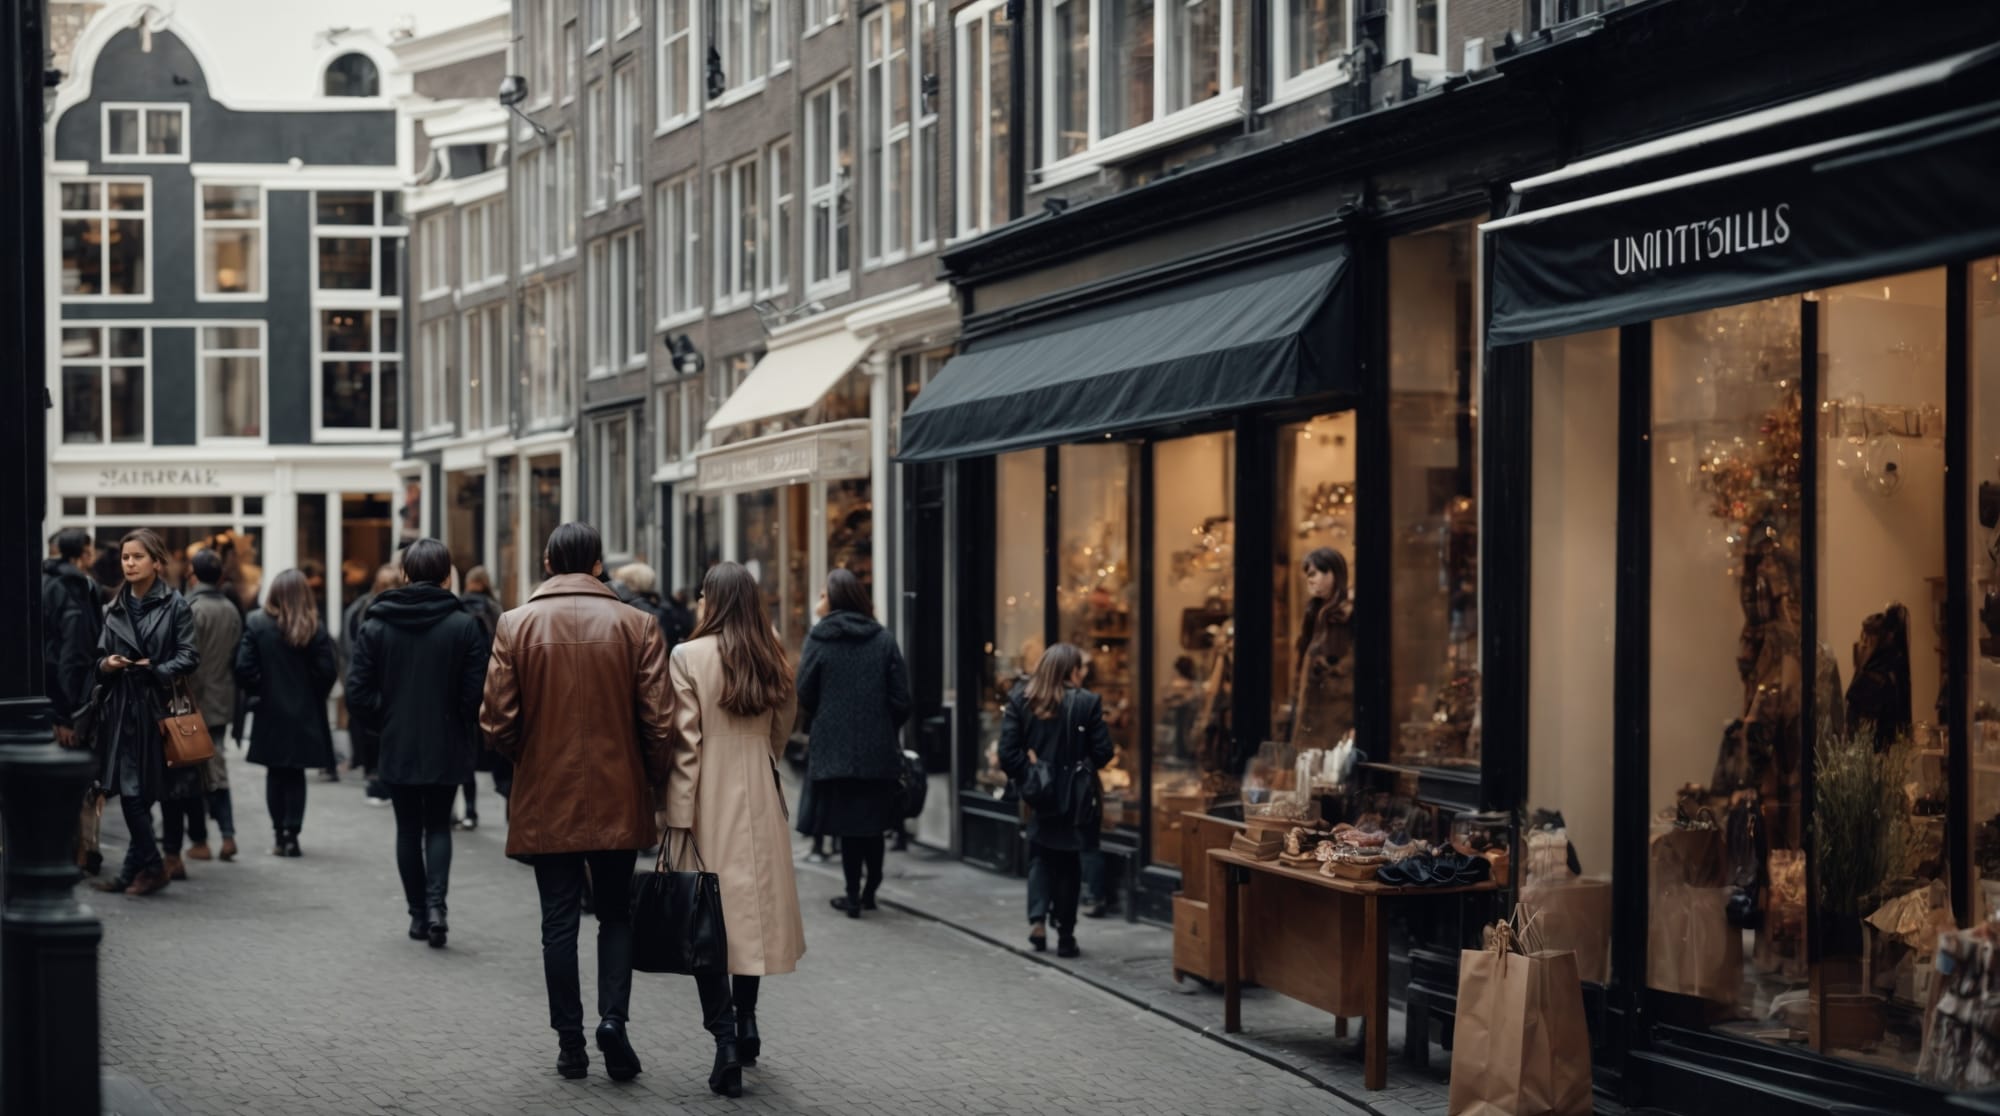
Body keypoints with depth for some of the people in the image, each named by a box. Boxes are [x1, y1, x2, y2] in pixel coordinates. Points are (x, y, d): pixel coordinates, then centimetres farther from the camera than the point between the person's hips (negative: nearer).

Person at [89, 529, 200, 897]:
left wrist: (156, 670, -17)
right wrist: (106, 664, -5)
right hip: (122, 708, 4)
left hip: (158, 706, -4)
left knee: (144, 792, -2)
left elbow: (189, 656, -6)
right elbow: (99, 658, 16)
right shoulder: (115, 610, 13)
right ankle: (149, 866, 11)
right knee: (128, 790, 0)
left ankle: (136, 869, 8)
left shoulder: (175, 606, -1)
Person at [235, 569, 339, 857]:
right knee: (295, 775, 8)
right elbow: (327, 671, -10)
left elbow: (244, 669, -11)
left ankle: (280, 835, 11)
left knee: (276, 774, 12)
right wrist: (313, 696, 6)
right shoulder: (315, 629, -8)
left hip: (270, 714, 0)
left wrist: (260, 690, 6)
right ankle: (291, 835, 1)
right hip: (305, 715, 0)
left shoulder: (256, 625, -7)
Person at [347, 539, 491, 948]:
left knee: (409, 828, 14)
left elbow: (358, 694, -7)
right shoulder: (464, 625, -9)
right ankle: (435, 904, -9)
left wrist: (385, 724, 10)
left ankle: (418, 912, 16)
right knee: (438, 826, 10)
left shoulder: (375, 626, -4)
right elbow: (475, 694, -12)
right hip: (447, 748, -1)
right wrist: (467, 737, 6)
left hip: (397, 746, 1)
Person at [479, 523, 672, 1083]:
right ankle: (613, 1020, -3)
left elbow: (498, 722, -6)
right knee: (616, 915, 13)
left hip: (546, 801, 0)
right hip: (618, 800, 0)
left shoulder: (516, 625, -5)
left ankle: (570, 1042, 11)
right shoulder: (636, 625, -5)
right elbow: (658, 722, -7)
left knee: (559, 921, 9)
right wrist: (652, 780, 10)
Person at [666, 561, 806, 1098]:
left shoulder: (690, 657, -11)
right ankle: (746, 1023, 20)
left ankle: (726, 1038, -9)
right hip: (759, 806, 5)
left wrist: (678, 820, -11)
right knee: (752, 908, 16)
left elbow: (685, 745, -13)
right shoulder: (773, 662, 4)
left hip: (709, 805, -4)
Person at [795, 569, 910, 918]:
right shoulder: (883, 639, -1)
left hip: (834, 748, -2)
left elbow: (804, 696, -6)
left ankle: (854, 895, 5)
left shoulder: (818, 640, -7)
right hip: (878, 750, 2)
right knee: (873, 822, 14)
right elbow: (900, 699, -3)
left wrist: (814, 729, 13)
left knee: (847, 823, 4)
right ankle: (870, 891, 20)